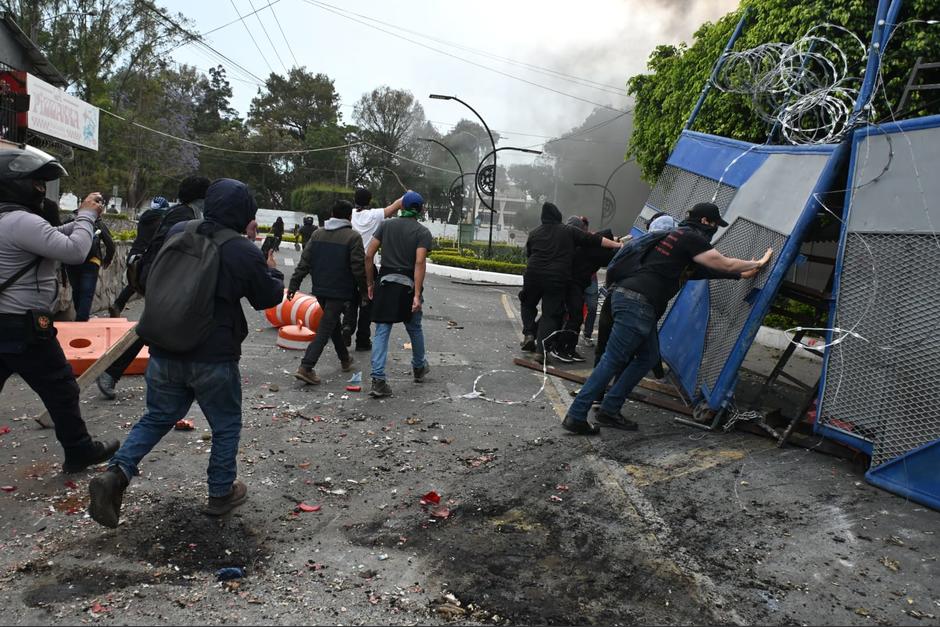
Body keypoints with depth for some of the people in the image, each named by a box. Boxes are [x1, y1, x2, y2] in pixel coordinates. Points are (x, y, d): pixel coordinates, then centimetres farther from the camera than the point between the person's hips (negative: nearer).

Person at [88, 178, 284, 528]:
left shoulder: (177, 232, 2)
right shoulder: (245, 252, -13)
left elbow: (152, 279, 19)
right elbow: (269, 298, 1)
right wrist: (273, 271, 20)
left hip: (164, 351, 5)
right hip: (213, 358, -5)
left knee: (158, 417, 23)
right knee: (226, 426, 15)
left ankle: (116, 474, 6)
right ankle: (221, 493, 27)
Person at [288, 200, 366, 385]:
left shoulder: (318, 234, 7)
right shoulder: (353, 237, -10)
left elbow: (304, 262, 6)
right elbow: (358, 267, -12)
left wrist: (294, 284, 8)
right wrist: (364, 289, 0)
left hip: (320, 289, 6)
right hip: (339, 291, -6)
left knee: (333, 323, 22)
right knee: (325, 329, -5)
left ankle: (345, 359, 36)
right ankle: (306, 367, -13)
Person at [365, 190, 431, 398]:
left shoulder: (386, 225, 7)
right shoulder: (422, 232, -2)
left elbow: (369, 255, 1)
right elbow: (420, 262, -15)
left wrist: (370, 284, 10)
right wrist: (417, 295, -18)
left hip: (385, 282, 2)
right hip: (408, 285, -1)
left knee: (381, 332, 2)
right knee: (414, 329, 19)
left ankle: (378, 380, -6)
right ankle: (419, 367, 38)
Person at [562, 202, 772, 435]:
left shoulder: (678, 233, 26)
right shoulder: (691, 238, -3)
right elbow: (725, 263, 2)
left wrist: (743, 273, 35)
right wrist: (758, 263, 19)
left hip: (627, 295, 10)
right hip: (637, 302, -10)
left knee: (649, 356, 12)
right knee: (612, 361, -10)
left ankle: (609, 410, 10)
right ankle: (576, 416, -9)